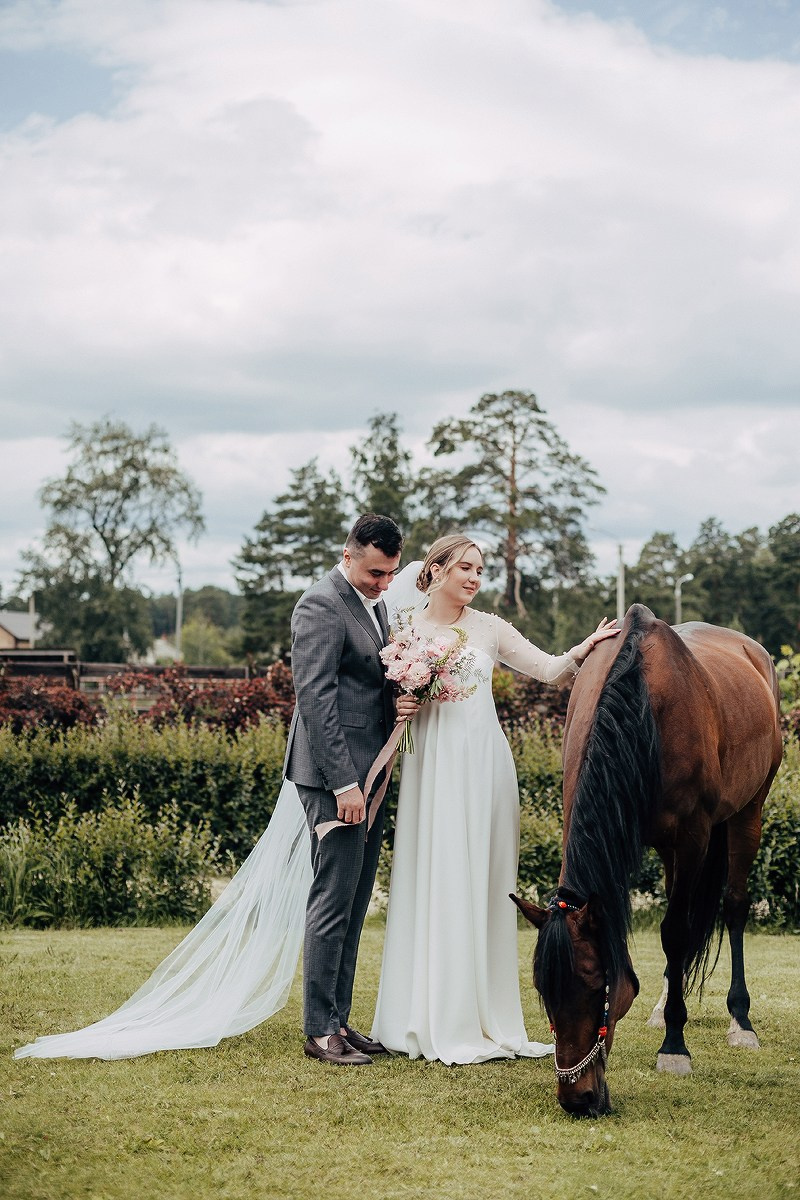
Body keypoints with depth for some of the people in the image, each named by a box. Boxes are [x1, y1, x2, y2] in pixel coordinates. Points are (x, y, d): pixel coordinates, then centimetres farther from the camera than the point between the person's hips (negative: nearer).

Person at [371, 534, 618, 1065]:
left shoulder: (489, 628, 8)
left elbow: (550, 670, 3)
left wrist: (585, 648, -15)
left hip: (486, 763, 2)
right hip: (434, 763, -2)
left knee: (486, 884, 6)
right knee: (438, 884, -3)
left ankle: (490, 1016, 15)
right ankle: (441, 1022, 5)